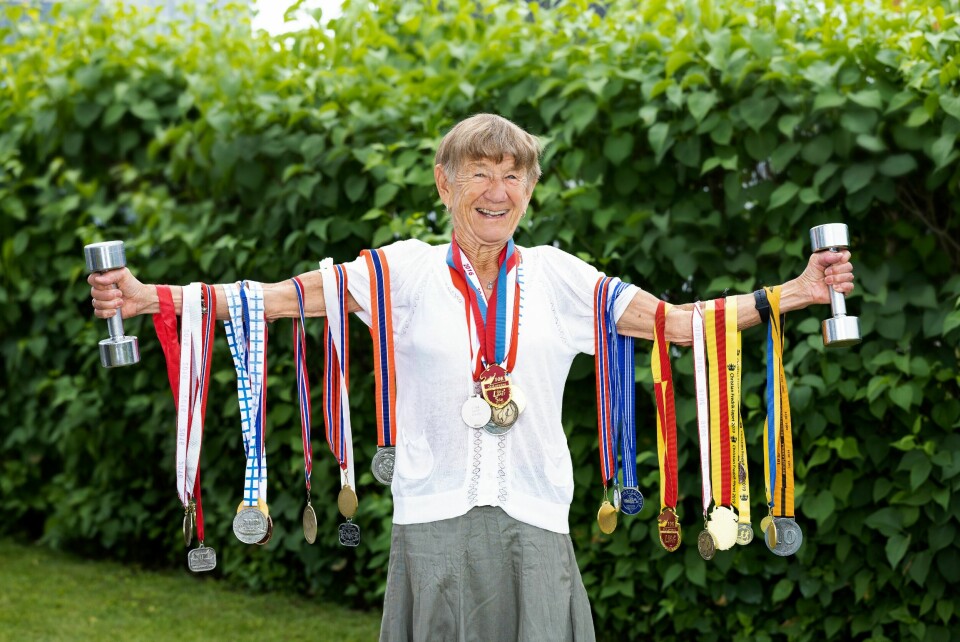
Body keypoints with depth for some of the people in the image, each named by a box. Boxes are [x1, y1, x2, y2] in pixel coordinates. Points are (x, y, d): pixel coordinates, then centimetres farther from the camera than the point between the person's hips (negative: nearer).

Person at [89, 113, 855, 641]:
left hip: (534, 522, 1)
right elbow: (282, 297, -4)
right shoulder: (410, 270, 3)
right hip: (435, 519, -1)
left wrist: (794, 293, 0)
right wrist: (150, 297, -12)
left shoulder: (557, 275, 8)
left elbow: (680, 321, 7)